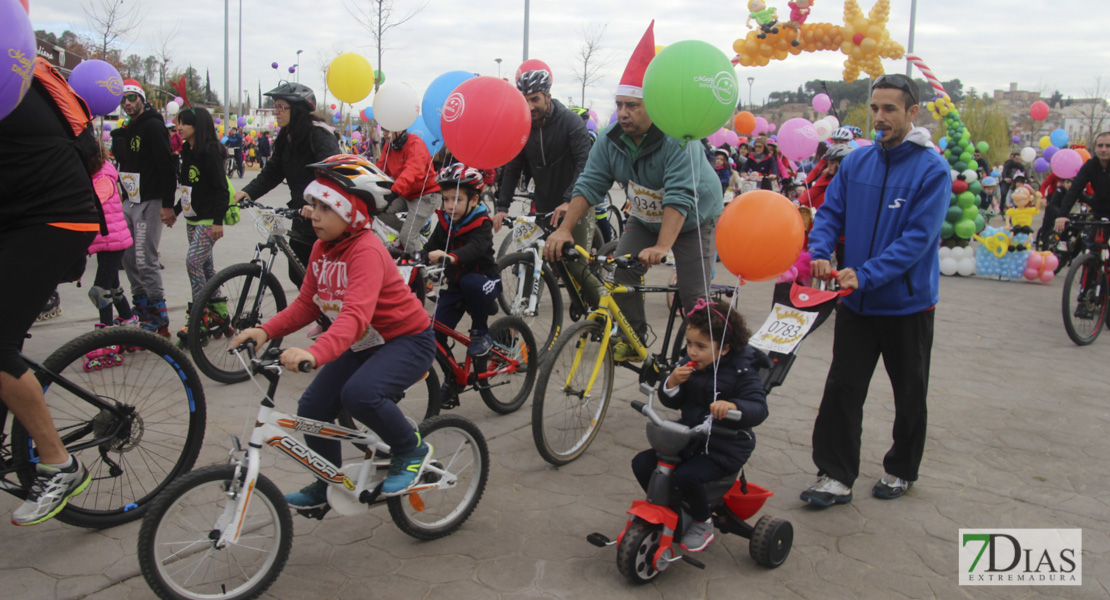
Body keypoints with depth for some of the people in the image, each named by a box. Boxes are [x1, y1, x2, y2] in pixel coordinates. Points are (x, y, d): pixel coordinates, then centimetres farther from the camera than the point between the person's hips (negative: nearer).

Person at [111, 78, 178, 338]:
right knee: (129, 258, 11)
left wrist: (168, 204, -21)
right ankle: (142, 311, 21)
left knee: (145, 260, -10)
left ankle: (160, 321, -4)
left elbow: (167, 166, -17)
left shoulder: (153, 126, -10)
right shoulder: (127, 131, 17)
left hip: (150, 202, -9)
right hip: (130, 201, 9)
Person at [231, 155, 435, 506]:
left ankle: (411, 450, -6)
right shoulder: (322, 249, 1)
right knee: (312, 408, 2)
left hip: (407, 340, -8)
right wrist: (266, 330, -13)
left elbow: (356, 315, -40)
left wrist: (315, 353, -55)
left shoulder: (367, 250, -27)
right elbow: (307, 304, 4)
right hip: (361, 345, 9)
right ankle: (328, 486, 27)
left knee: (358, 393, -34)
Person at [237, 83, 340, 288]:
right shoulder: (286, 138, 10)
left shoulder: (319, 135, -16)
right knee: (298, 275, 11)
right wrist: (247, 192, -7)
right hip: (302, 219, 8)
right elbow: (272, 173, 8)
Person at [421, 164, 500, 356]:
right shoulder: (445, 223, 2)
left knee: (469, 282, -38)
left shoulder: (481, 224, -17)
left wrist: (451, 257, -59)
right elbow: (430, 248, -6)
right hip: (455, 287, 5)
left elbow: (475, 247, -38)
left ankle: (481, 334, -18)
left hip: (482, 282, -5)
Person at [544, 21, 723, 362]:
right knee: (622, 274, -9)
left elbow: (679, 197, -40)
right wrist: (564, 229, -28)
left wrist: (662, 247, -51)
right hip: (644, 219, 5)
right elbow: (589, 185, -16)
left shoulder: (677, 140, -31)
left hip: (694, 221, -5)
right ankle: (632, 340, 8)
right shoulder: (611, 139, -13)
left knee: (693, 294, -10)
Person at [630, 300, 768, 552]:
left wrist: (733, 406, -43)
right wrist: (672, 383, -15)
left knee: (687, 475, -29)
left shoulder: (742, 371, -12)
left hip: (724, 448, -6)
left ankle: (703, 523, 1)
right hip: (687, 438, 6)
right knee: (642, 463, -8)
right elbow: (672, 403, 7)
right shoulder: (688, 364, 3)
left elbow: (759, 409, -22)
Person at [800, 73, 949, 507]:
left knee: (909, 393, 14)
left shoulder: (932, 169, -13)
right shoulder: (857, 161, 2)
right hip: (856, 300, 3)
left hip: (907, 302, -3)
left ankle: (901, 470, 33)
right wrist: (818, 252, -18)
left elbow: (920, 236, -19)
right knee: (842, 389, 3)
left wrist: (866, 274, -27)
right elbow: (831, 212, 2)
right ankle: (836, 477, 11)